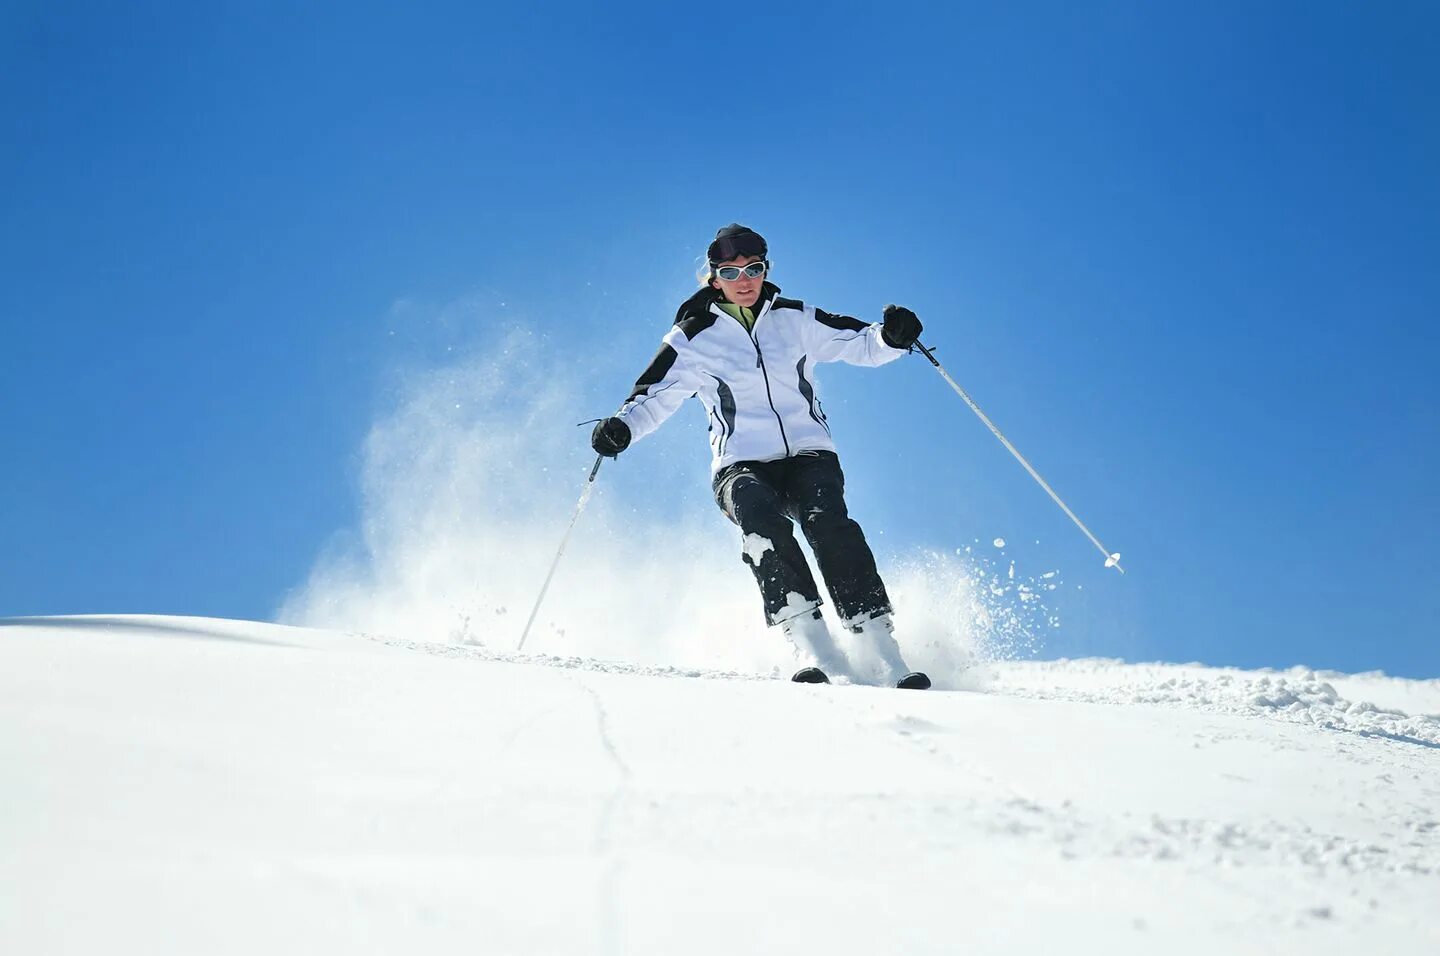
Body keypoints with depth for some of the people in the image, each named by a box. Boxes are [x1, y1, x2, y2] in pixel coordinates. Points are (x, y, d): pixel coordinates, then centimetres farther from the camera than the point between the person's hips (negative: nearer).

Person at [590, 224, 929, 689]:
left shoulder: (795, 318, 9)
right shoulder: (693, 338, 5)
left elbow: (859, 343, 10)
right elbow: (653, 396, 3)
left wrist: (891, 336, -12)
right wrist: (621, 427, -16)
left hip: (809, 455, 1)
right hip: (742, 465, -1)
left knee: (829, 524, -29)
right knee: (762, 520, -34)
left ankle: (888, 660, -28)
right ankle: (819, 655, -36)